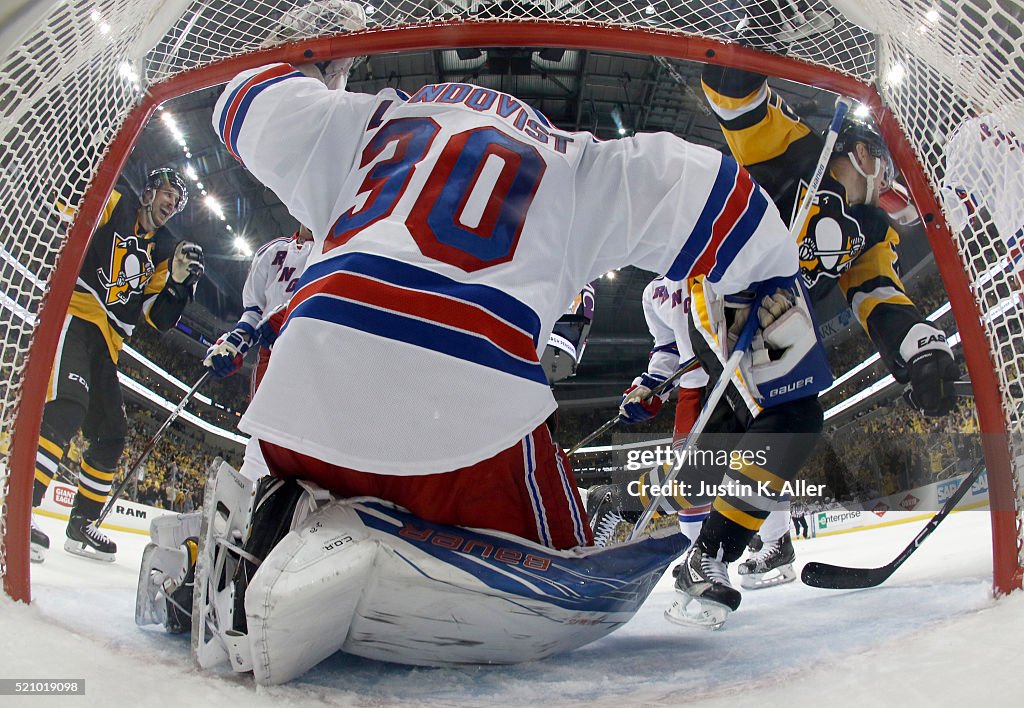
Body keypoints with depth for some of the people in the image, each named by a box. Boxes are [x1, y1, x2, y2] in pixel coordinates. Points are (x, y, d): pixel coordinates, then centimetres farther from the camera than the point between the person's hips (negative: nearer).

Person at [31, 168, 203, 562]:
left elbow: (158, 318, 11)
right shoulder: (114, 204, 5)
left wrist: (178, 282, -4)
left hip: (107, 342, 8)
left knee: (110, 434, 7)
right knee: (68, 407, -29)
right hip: (74, 316, -7)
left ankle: (81, 524, 19)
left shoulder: (164, 251, 18)